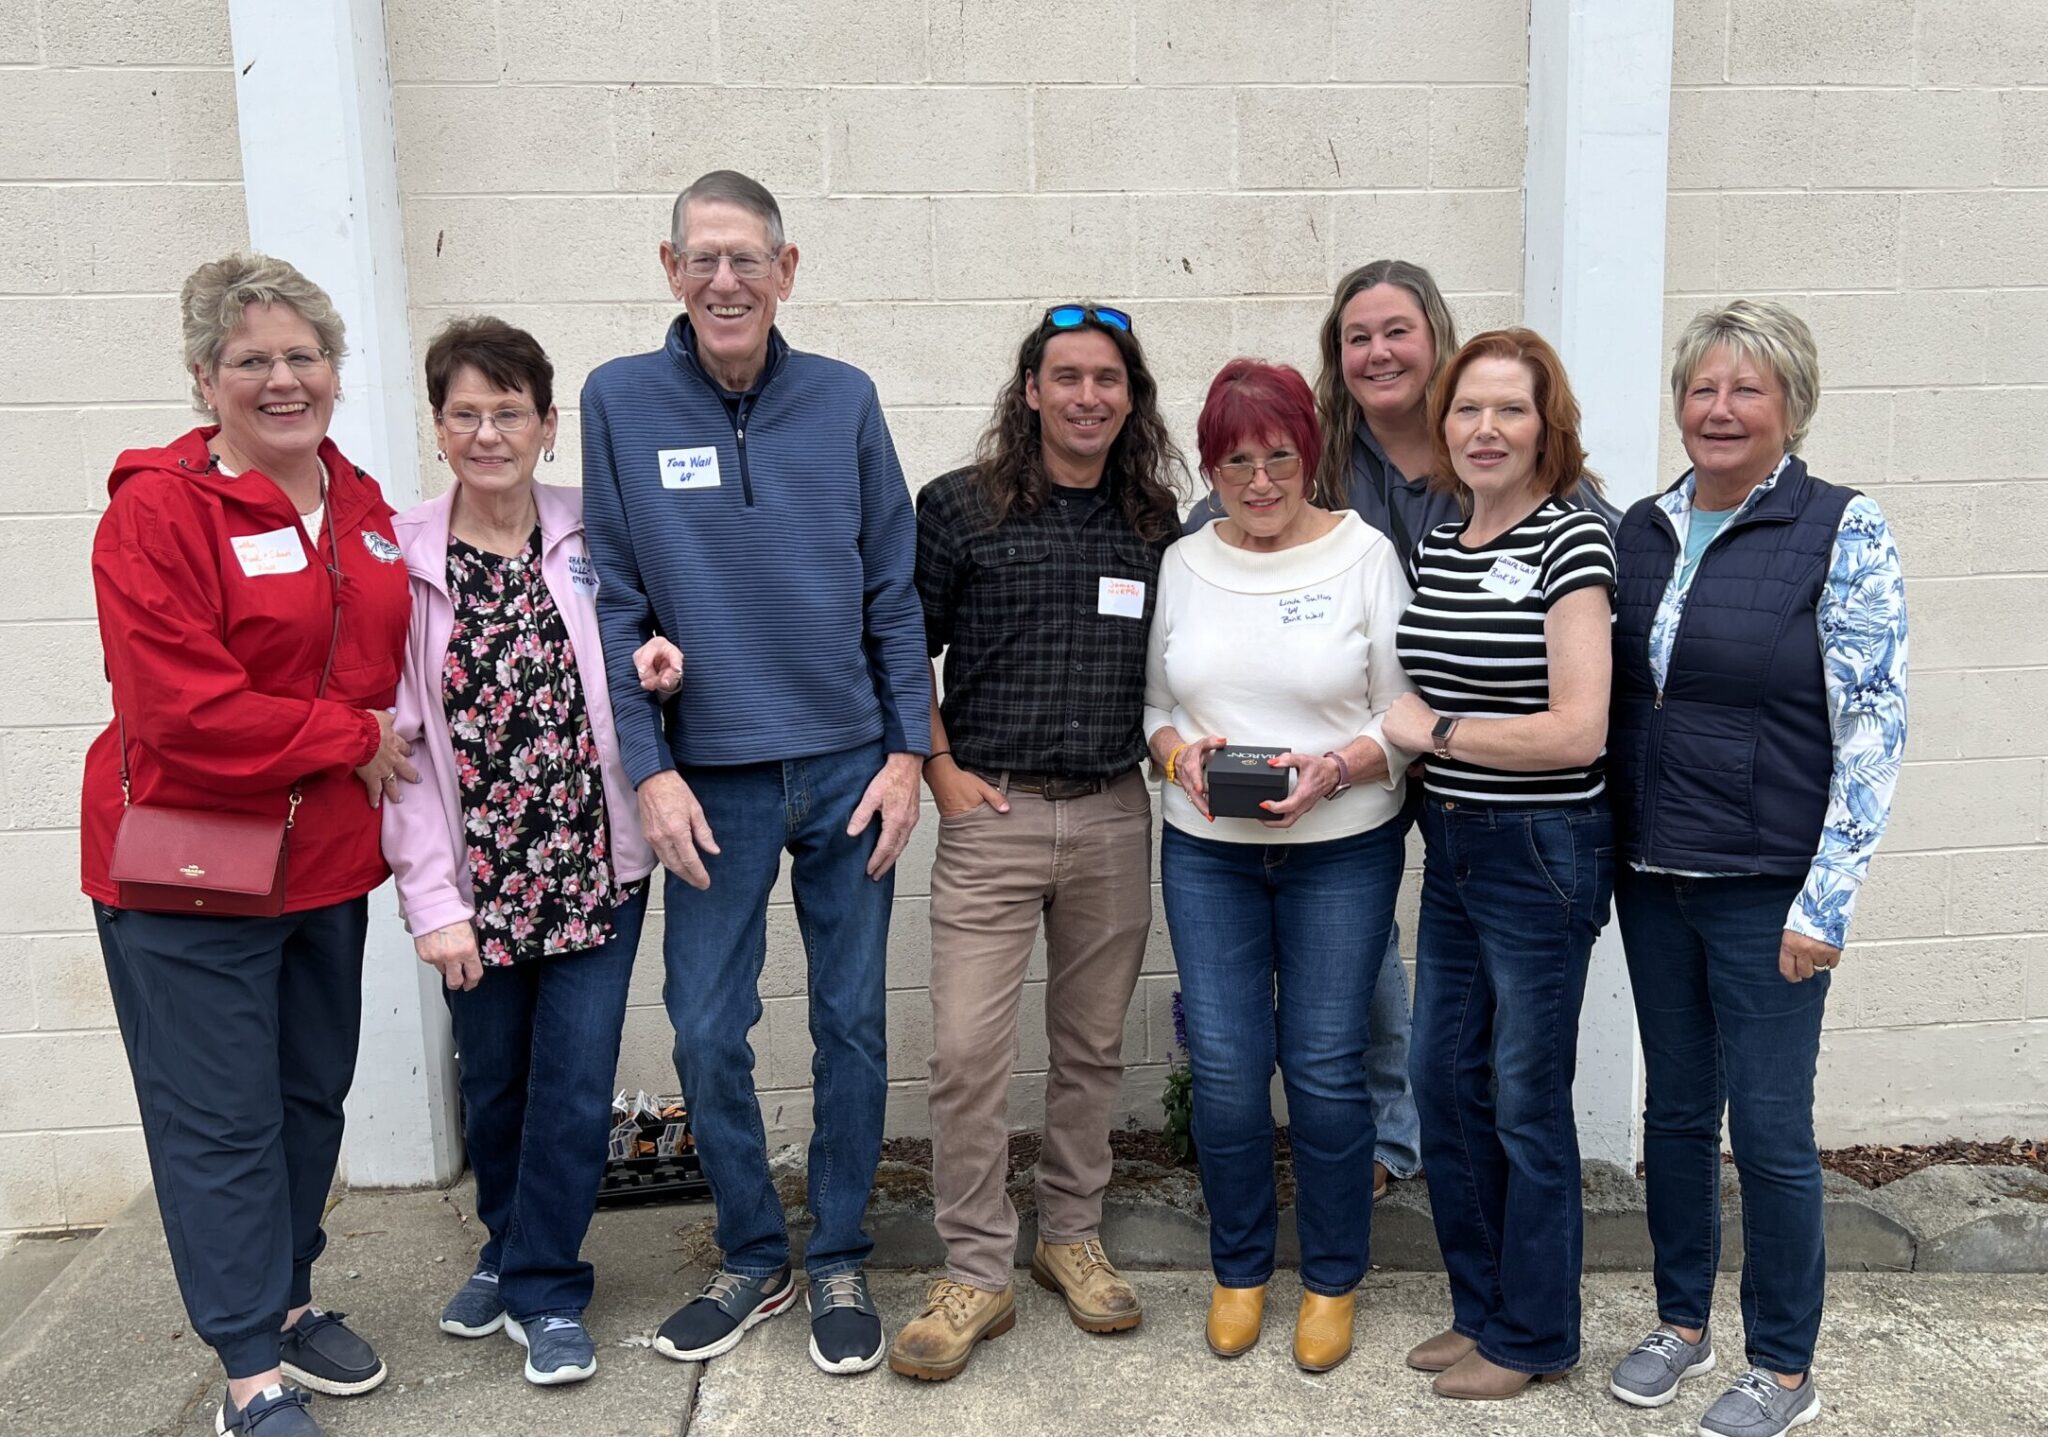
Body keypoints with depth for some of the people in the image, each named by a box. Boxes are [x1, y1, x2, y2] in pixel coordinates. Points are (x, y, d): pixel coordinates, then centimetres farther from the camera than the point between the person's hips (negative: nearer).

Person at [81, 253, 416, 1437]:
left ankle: (289, 1296, 37)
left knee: (314, 1094, 17)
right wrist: (353, 738, -13)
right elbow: (180, 707, -20)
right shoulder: (157, 509, -12)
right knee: (221, 1118, 2)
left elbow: (384, 670, 19)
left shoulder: (364, 510, 9)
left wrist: (384, 750, 1)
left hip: (329, 863, 6)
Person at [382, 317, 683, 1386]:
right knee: (492, 1084, 15)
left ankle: (544, 1289, 22)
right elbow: (396, 741, -6)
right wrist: (435, 900, -10)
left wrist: (653, 667, -12)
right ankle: (508, 1248, 41)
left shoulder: (592, 537, -1)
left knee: (575, 1087, 2)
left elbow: (622, 683, 13)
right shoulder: (401, 558, -5)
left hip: (596, 865, 0)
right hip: (478, 876, 0)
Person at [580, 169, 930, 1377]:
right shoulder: (621, 401, -2)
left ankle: (841, 1263, 26)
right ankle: (753, 1259, 27)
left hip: (849, 769, 1)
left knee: (853, 1024, 8)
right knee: (708, 1034, 5)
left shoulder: (845, 401, 0)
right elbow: (616, 604, -1)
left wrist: (907, 751, -2)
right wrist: (649, 769, -7)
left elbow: (895, 591, 3)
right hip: (712, 777, 0)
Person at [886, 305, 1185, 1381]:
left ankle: (1070, 1235, 31)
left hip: (1114, 816, 3)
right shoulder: (959, 507, -1)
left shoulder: (1155, 524, 9)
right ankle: (975, 1274, 10)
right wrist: (941, 769, -5)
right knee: (969, 1050, -5)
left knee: (1092, 1045, 13)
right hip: (992, 811, -3)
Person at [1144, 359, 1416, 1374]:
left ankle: (1331, 1280, 24)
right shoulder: (1181, 565, 7)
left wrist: (1332, 770, -19)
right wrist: (1181, 753, -10)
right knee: (1224, 1068, 4)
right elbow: (1152, 702, 11)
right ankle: (1238, 1269, 26)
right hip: (1206, 851, 3)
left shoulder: (1365, 555, -3)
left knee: (1325, 1068, 2)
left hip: (1342, 851, -2)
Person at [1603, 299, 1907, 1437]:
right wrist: (1608, 851, 8)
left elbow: (1873, 727, -11)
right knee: (1674, 1108, 15)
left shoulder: (1843, 533, -8)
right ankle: (1681, 1322, 33)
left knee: (1769, 1128, 3)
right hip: (1652, 875, 5)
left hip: (1767, 887, -5)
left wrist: (1825, 904, -15)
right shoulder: (1641, 531, 6)